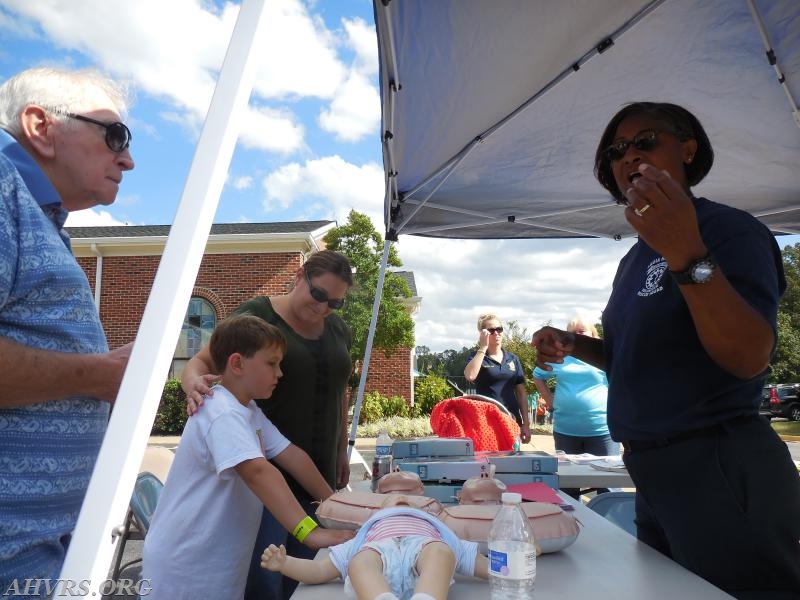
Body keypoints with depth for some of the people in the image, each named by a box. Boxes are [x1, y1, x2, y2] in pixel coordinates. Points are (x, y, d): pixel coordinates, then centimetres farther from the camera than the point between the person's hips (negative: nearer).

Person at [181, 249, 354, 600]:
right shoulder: (257, 315, -9)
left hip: (319, 469, 5)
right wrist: (194, 383, -30)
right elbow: (200, 362, -7)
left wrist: (342, 451, 17)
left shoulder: (338, 329, 7)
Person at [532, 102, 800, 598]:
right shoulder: (636, 258, 12)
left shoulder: (729, 229, -12)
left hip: (721, 470, -8)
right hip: (656, 471, 8)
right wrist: (573, 345, 1)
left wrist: (688, 256, -35)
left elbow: (750, 358, -24)